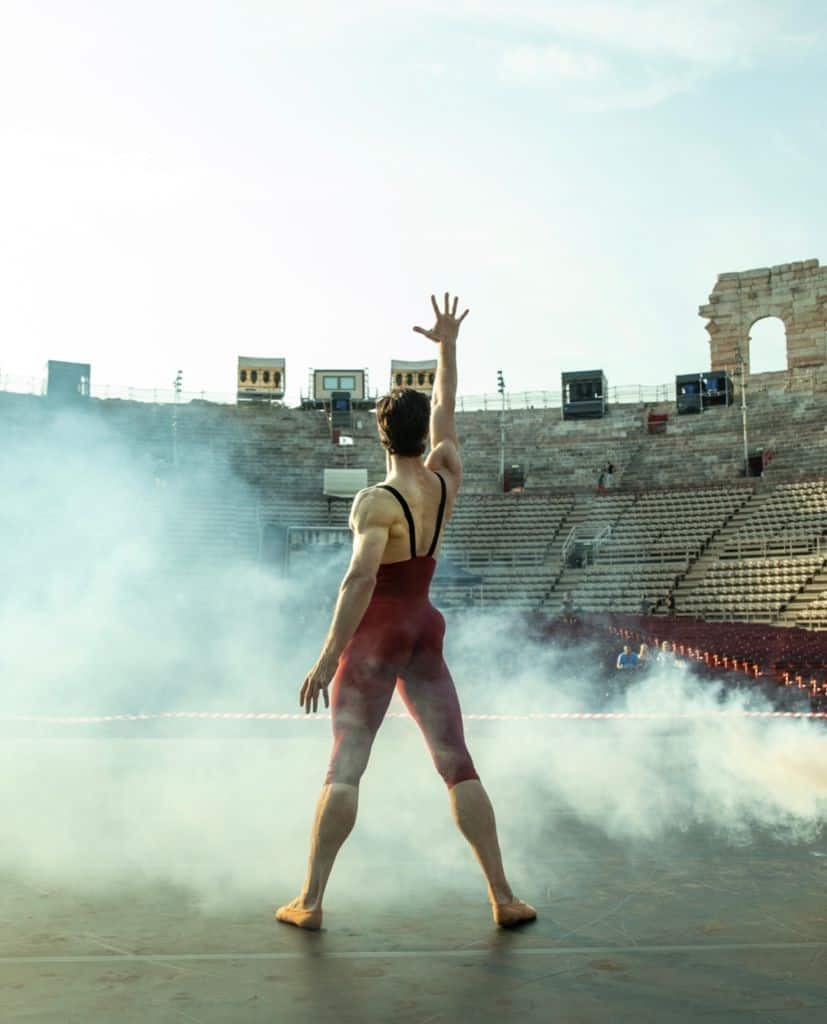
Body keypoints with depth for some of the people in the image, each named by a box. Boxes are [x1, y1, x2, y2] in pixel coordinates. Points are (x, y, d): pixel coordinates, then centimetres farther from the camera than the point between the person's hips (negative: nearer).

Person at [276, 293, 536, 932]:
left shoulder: (378, 503, -15)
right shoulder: (447, 482, 2)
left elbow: (361, 577, -27)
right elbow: (446, 410, 18)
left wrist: (327, 659, -26)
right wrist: (448, 346, 28)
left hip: (375, 637, -5)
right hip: (426, 634, 5)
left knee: (346, 766, -2)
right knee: (457, 764, 4)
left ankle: (310, 900, 1)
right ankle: (504, 897, 6)